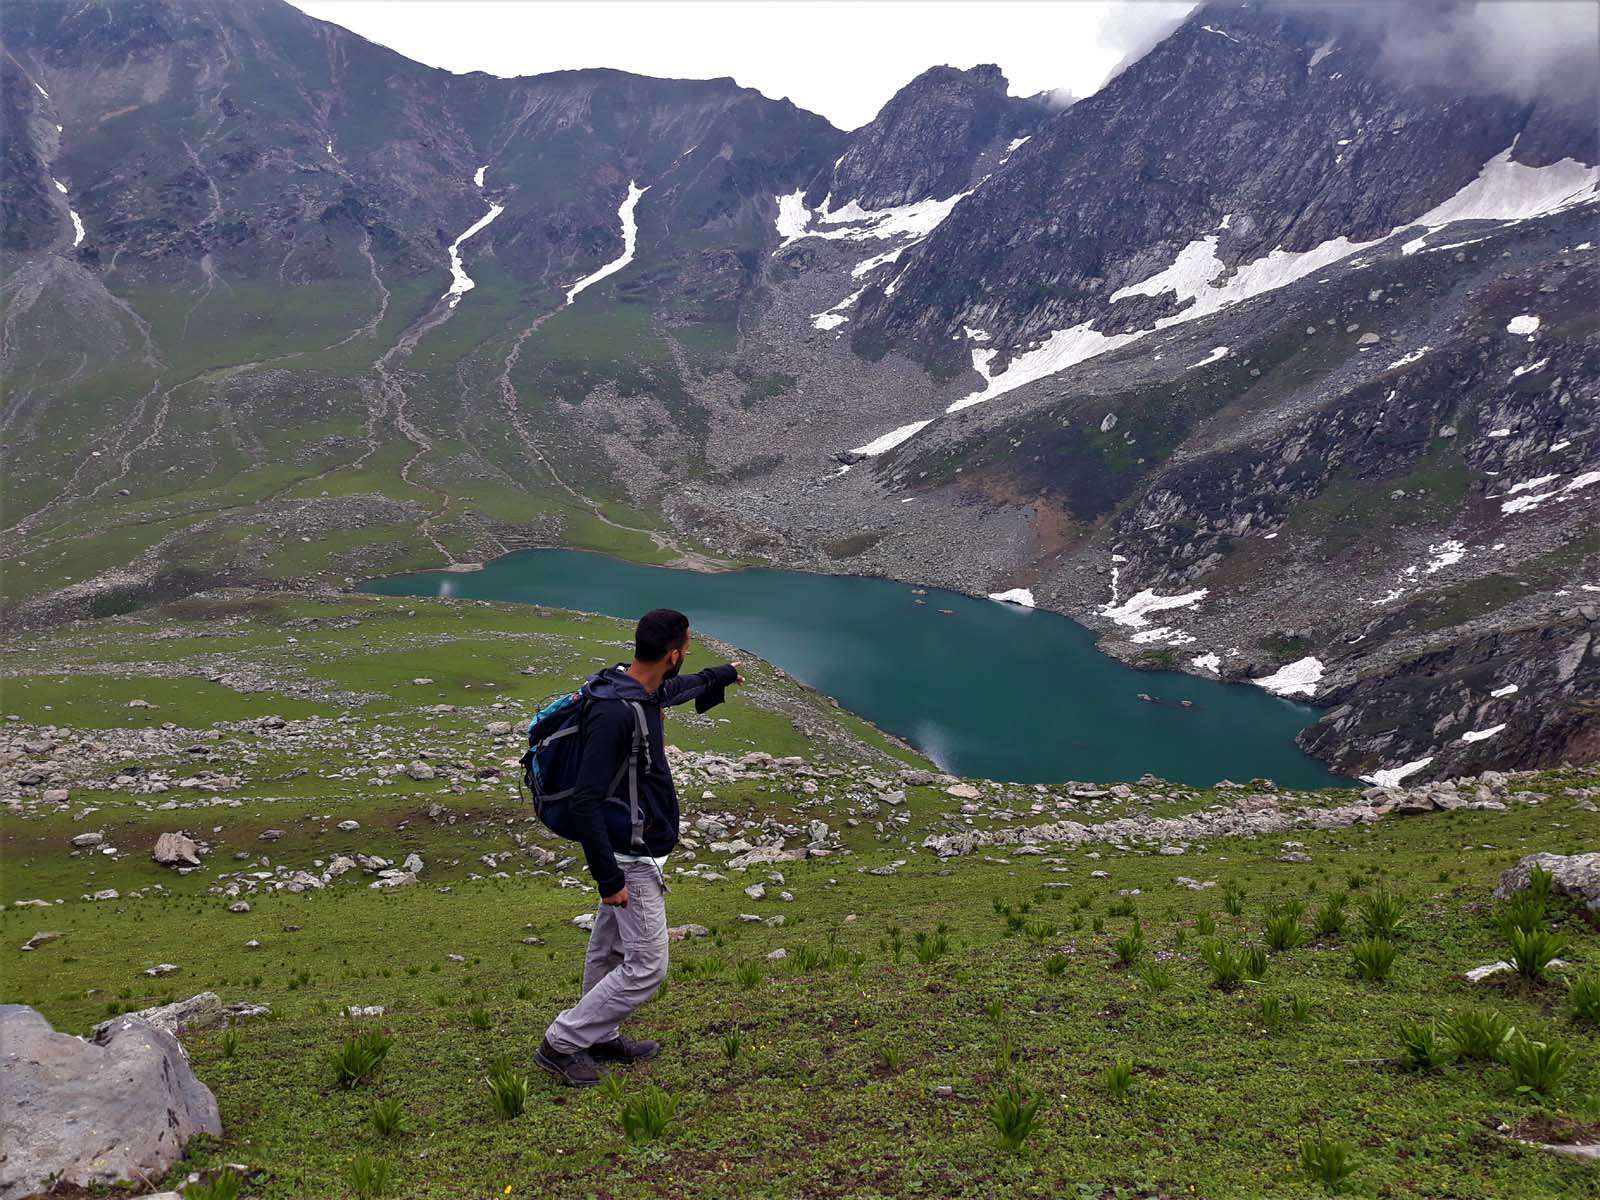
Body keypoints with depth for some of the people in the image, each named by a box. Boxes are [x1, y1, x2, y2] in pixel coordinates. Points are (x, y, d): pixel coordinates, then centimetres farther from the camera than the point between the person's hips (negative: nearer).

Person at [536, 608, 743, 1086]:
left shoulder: (645, 691, 3)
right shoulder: (613, 713, -28)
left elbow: (682, 686, 30)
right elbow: (586, 801, -29)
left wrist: (725, 674, 47)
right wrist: (609, 878, -27)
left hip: (635, 848, 10)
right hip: (632, 858, -10)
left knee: (610, 951, 22)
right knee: (646, 966, -4)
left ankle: (600, 1039, 37)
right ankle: (562, 1043, 7)